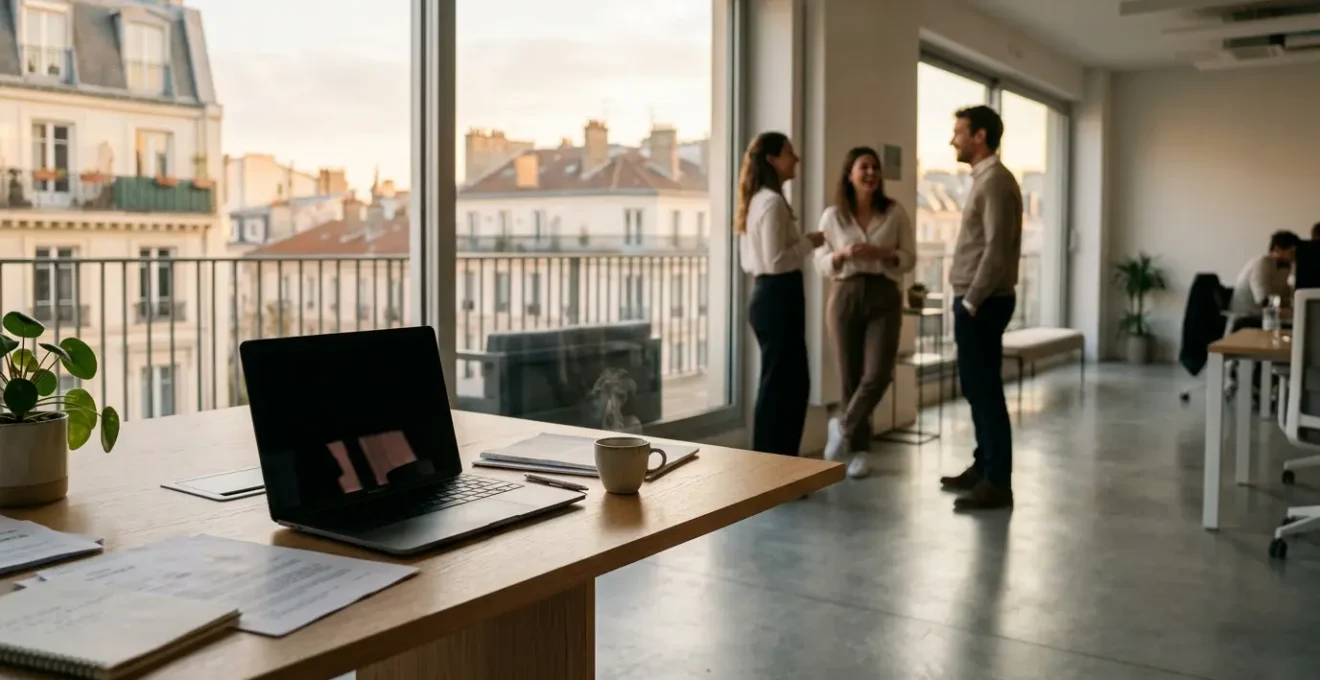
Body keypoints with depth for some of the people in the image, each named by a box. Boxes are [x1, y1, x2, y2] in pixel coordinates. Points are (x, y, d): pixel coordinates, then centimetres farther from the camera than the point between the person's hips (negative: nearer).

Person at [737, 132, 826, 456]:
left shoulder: (758, 200, 15)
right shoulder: (773, 202, -15)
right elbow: (776, 261, -22)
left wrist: (802, 242, 15)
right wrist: (809, 243, -9)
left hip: (769, 295, 10)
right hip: (778, 298, -10)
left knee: (793, 382, 15)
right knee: (779, 384, -2)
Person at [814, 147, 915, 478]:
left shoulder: (895, 212, 3)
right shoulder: (832, 216, 3)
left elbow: (909, 258, 4)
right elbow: (821, 263, 4)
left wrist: (883, 254, -14)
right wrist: (843, 255, -15)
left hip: (884, 297, 0)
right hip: (845, 297, 0)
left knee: (877, 374, -12)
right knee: (850, 377, 4)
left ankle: (843, 426, 13)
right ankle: (859, 450, 19)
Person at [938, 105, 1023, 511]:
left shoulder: (996, 181, -14)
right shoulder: (983, 179, 17)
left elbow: (996, 250, -21)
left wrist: (972, 302, -18)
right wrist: (967, 300, 17)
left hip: (983, 303, -10)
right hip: (975, 300, 10)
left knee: (986, 390, -7)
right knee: (975, 387, 15)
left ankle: (998, 483, -2)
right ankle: (983, 467, 25)